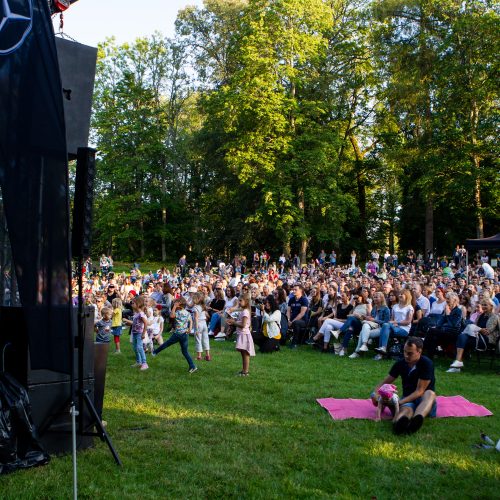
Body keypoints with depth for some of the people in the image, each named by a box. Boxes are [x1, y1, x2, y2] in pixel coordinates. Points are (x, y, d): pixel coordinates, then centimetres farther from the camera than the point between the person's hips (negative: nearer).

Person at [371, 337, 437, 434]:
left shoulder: (426, 364, -13)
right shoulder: (401, 363, 1)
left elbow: (420, 391, -17)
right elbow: (385, 382, 8)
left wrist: (400, 402, -26)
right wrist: (375, 392, -13)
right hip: (408, 400, 2)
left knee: (430, 393, -38)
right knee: (406, 409, -37)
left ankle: (417, 419, -69)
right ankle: (400, 423, -76)